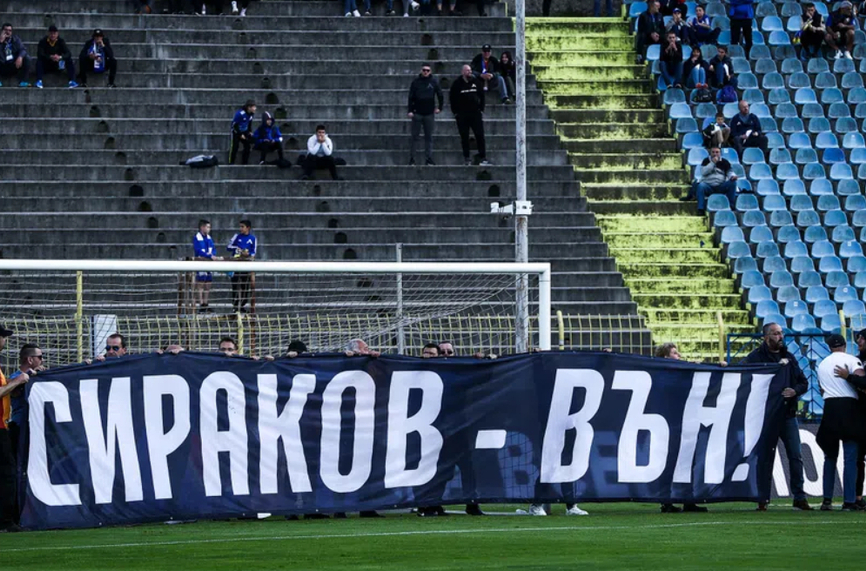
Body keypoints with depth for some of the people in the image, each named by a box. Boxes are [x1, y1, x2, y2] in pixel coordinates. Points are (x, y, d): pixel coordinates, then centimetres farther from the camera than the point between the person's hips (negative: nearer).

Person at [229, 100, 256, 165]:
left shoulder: (251, 114, -7)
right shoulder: (240, 113, -28)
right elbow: (235, 124, -21)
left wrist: (250, 131, 1)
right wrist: (240, 135, -18)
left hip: (244, 132, 6)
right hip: (236, 132, -6)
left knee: (247, 146, 1)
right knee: (235, 146, -10)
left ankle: (245, 162, 9)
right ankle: (231, 162, -4)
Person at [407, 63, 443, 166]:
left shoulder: (434, 82, 3)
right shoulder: (416, 82, 1)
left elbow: (440, 95, 10)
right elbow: (411, 97, 1)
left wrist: (439, 107, 3)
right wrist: (410, 110, -6)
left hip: (429, 113, 1)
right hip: (417, 113, -1)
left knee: (429, 137, 4)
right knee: (414, 136, 1)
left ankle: (429, 158, 6)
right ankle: (411, 158, 4)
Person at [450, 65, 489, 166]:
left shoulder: (476, 82, 6)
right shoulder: (457, 84, 1)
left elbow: (482, 96, 12)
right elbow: (452, 99, 4)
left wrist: (481, 109, 5)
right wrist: (455, 112, -2)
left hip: (475, 113, 1)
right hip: (462, 114, -1)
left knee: (480, 135, -5)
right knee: (464, 137, 3)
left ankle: (482, 158, -4)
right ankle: (466, 158, 9)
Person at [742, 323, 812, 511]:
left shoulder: (789, 358, 14)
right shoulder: (755, 357, -1)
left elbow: (803, 382, 15)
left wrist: (795, 391, -6)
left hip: (788, 415, 4)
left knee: (796, 456, 3)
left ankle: (799, 497, 8)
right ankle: (763, 498, 4)